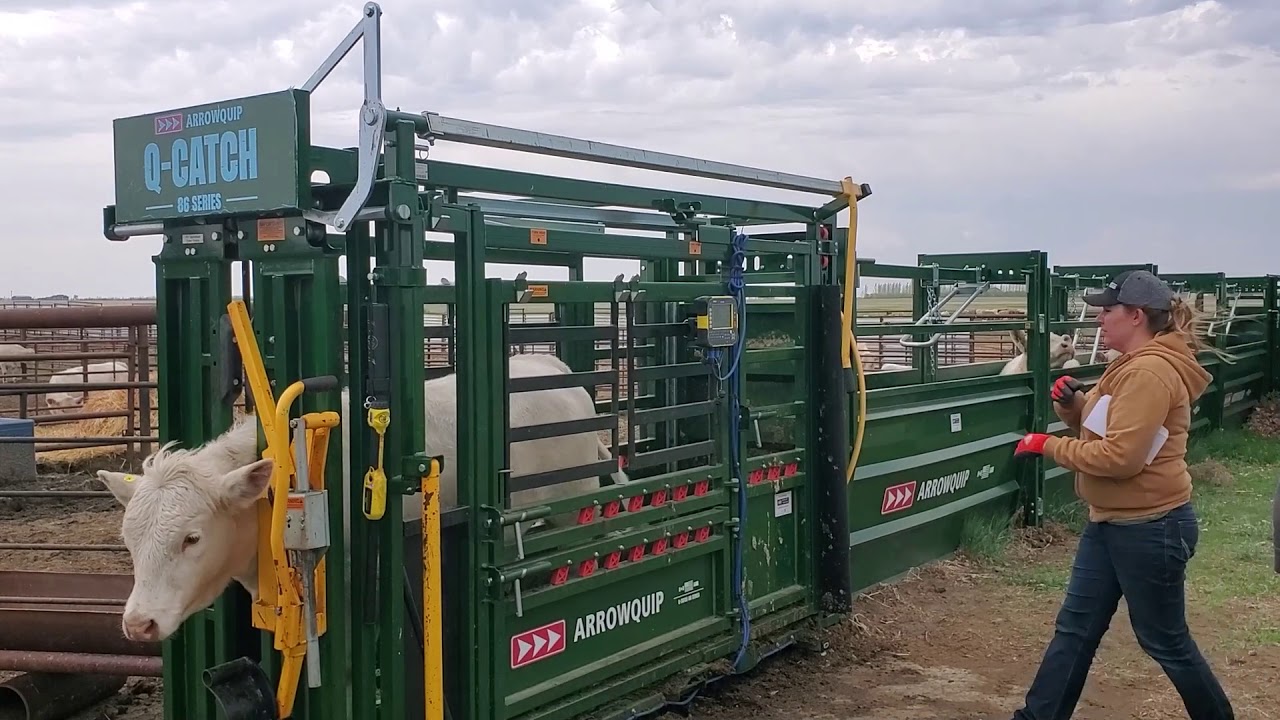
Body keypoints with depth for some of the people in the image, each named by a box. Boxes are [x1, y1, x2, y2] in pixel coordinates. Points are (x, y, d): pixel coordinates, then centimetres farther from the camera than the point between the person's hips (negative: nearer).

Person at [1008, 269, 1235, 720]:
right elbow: (1099, 427, 19)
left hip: (1150, 527, -10)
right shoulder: (1134, 366, 11)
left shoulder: (1150, 372, -23)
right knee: (1074, 628, 13)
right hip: (1111, 522, 10)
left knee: (1165, 640, 8)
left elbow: (1120, 456, -28)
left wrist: (1048, 445, -19)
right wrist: (1072, 403, -2)